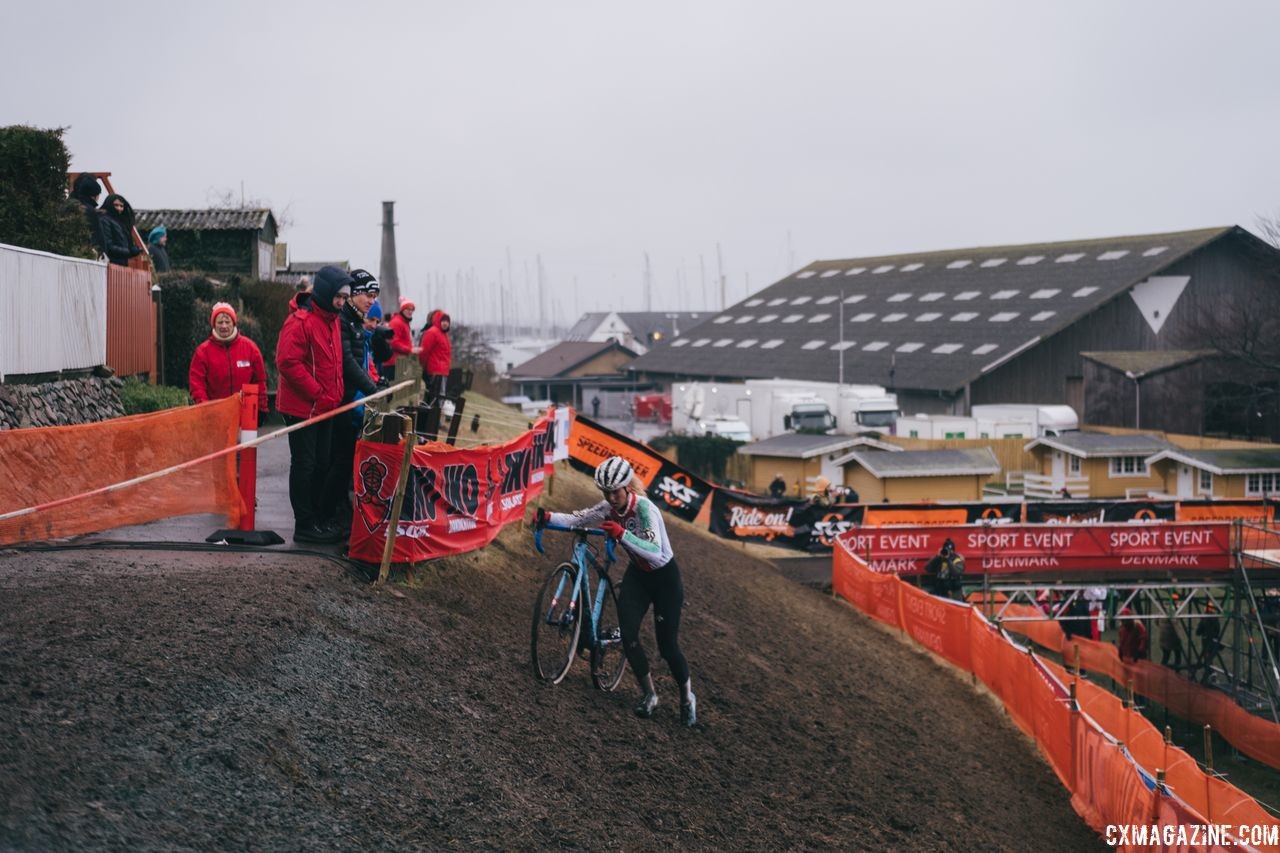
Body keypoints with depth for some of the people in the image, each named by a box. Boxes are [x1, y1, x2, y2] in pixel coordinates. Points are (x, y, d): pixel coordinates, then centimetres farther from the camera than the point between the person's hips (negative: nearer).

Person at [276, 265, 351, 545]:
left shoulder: (332, 321, 12)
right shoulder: (300, 322, -17)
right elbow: (288, 363, -23)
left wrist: (336, 396, 8)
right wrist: (319, 395, -21)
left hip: (325, 408, 9)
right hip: (302, 407, -9)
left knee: (322, 464, 14)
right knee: (304, 465, -2)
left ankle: (318, 519, 24)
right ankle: (304, 526, 5)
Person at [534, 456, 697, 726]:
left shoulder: (644, 508, -30)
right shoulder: (609, 508, -11)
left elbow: (655, 553, -42)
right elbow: (576, 519, -14)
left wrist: (622, 534, -54)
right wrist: (548, 517, -33)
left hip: (664, 576, -5)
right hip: (637, 574, 6)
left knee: (667, 645, -3)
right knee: (628, 635, -10)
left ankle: (687, 698, 21)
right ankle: (649, 695, 9)